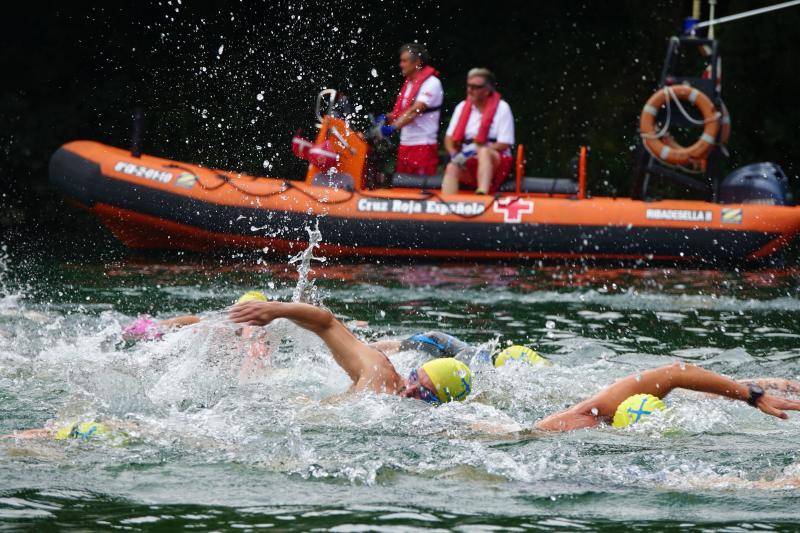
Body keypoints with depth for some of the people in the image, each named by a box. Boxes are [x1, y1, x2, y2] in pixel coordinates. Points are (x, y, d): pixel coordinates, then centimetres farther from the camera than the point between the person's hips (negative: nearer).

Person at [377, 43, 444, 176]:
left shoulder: (431, 83, -9)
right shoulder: (409, 83, 19)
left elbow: (416, 110, -20)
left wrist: (394, 127, -30)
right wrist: (387, 118, -3)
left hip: (423, 146, -9)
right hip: (405, 145, 9)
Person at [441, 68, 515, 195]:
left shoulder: (502, 108, -3)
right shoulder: (462, 108, 11)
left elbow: (504, 145, -9)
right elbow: (449, 139, 13)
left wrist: (476, 151, -19)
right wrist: (455, 155, -9)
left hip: (495, 162, -4)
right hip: (468, 163, 4)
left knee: (483, 152, -37)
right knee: (452, 168, -27)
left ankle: (482, 195, -57)